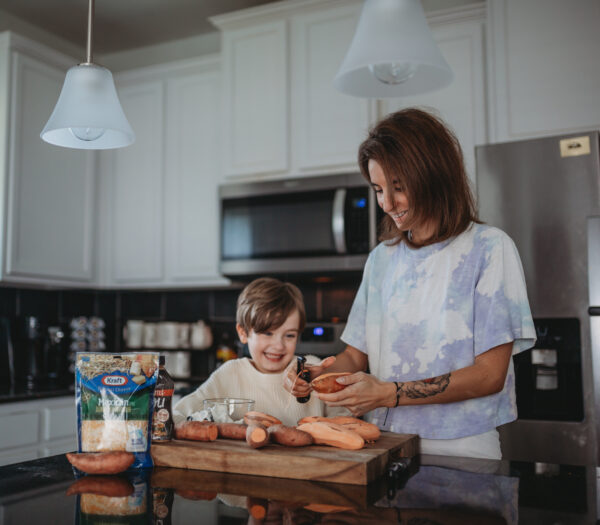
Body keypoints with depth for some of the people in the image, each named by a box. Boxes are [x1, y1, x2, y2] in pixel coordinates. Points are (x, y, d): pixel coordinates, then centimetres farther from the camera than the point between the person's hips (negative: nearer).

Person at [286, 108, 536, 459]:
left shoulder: (488, 248, -2)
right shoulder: (381, 258, 15)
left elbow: (490, 374, -8)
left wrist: (390, 393, -16)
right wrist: (316, 375, -4)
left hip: (459, 449, -3)